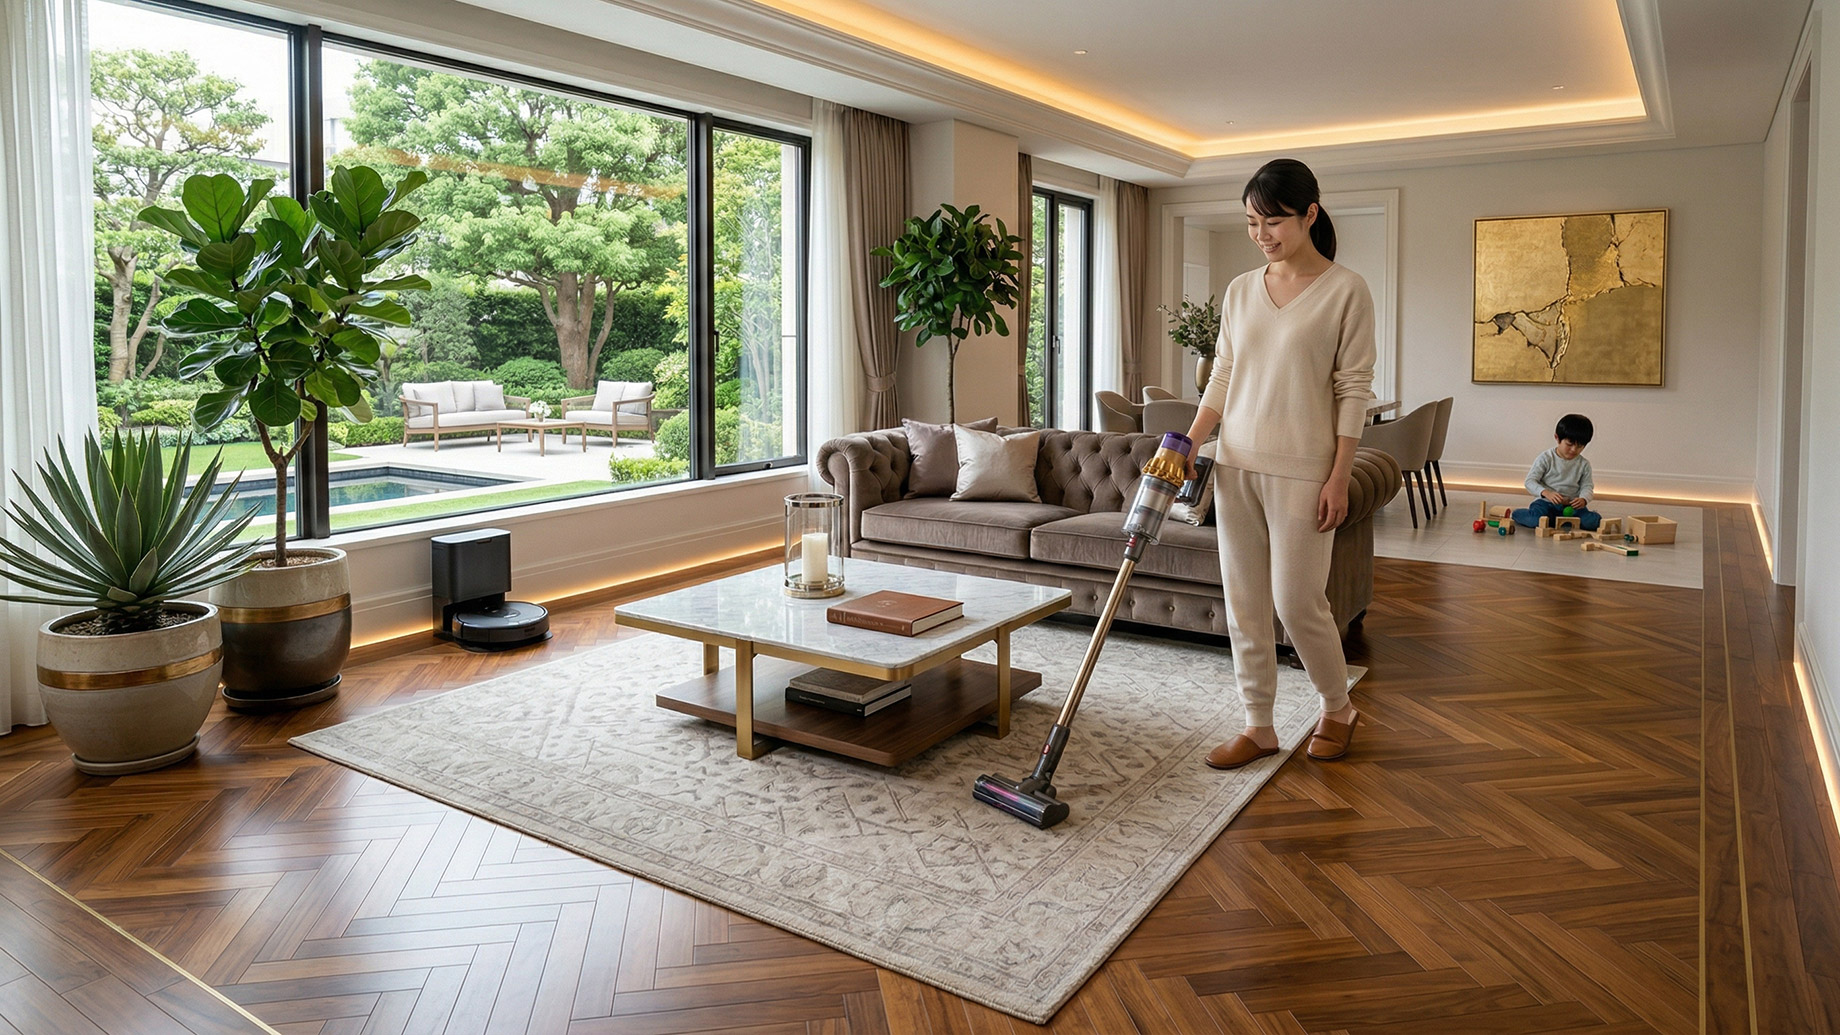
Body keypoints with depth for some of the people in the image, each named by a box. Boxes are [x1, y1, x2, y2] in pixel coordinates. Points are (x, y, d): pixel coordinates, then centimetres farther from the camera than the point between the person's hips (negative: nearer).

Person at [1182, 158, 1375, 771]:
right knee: (1243, 603, 7)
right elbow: (1222, 379, 12)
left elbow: (1354, 389, -7)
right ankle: (1259, 727, 19)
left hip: (1300, 469, -5)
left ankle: (1338, 709, 25)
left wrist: (1339, 476, -11)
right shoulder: (1240, 291, 10)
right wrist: (1189, 441, -1)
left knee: (1297, 601, -2)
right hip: (1235, 466, 5)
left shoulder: (1345, 291, -5)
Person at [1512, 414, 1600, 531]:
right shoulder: (1546, 459, -4)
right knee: (1537, 519, -35)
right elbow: (1530, 481, -9)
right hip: (1546, 502, -4)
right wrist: (1546, 493, -28)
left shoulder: (1584, 464, 7)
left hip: (1571, 505, 4)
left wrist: (1583, 499, -18)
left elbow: (1586, 486, 7)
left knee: (1593, 522, -22)